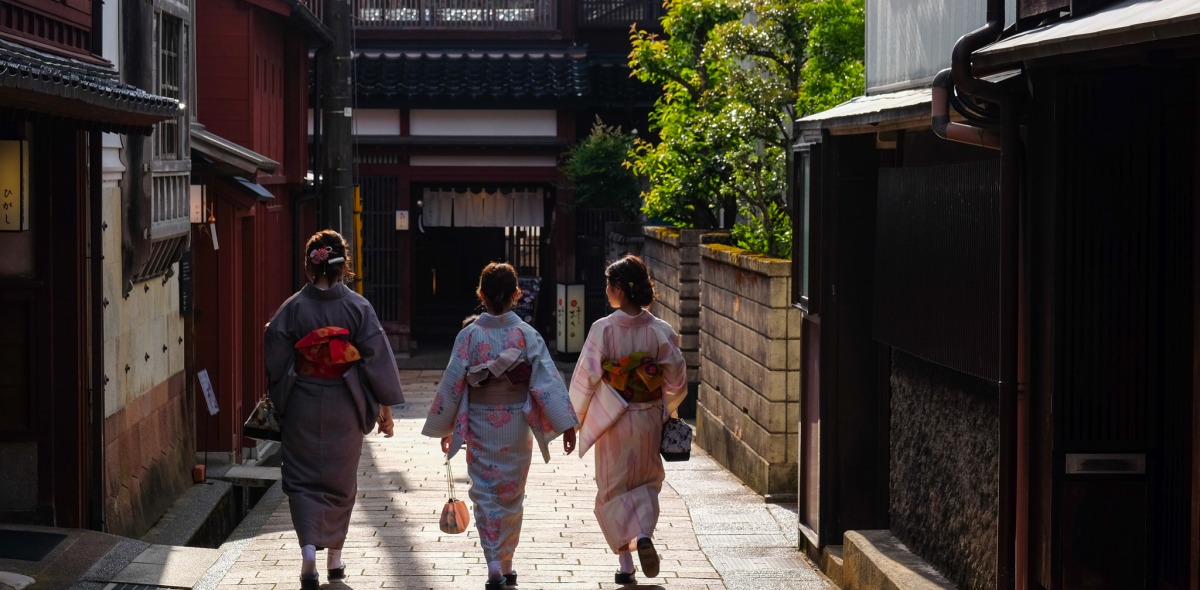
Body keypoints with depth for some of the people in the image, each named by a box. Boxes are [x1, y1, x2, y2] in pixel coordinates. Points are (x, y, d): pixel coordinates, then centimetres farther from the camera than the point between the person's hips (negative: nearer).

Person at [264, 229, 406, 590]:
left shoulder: (292, 309, -7)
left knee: (303, 480, 6)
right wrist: (385, 407, 2)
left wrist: (278, 405, 11)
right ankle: (335, 557, 23)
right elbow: (377, 358, -6)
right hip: (345, 409, 1)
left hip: (302, 407, -1)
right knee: (341, 480, 15)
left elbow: (276, 364, -5)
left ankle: (309, 550, -13)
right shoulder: (358, 307, -7)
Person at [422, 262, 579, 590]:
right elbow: (548, 379, -11)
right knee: (512, 495, 15)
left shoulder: (469, 335, -6)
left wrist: (444, 427, 7)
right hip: (516, 424, 1)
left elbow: (452, 382, -4)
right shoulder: (527, 334, -6)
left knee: (485, 495, 6)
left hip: (480, 424, -1)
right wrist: (566, 425, -10)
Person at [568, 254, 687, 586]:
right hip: (649, 421, 2)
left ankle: (626, 564, 7)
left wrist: (577, 418, 5)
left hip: (612, 422, -2)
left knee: (614, 489, 11)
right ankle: (644, 536, -6)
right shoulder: (660, 331, -8)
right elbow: (677, 378, -4)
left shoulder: (603, 329, -15)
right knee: (645, 482, 20)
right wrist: (665, 410, 15)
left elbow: (585, 378, -10)